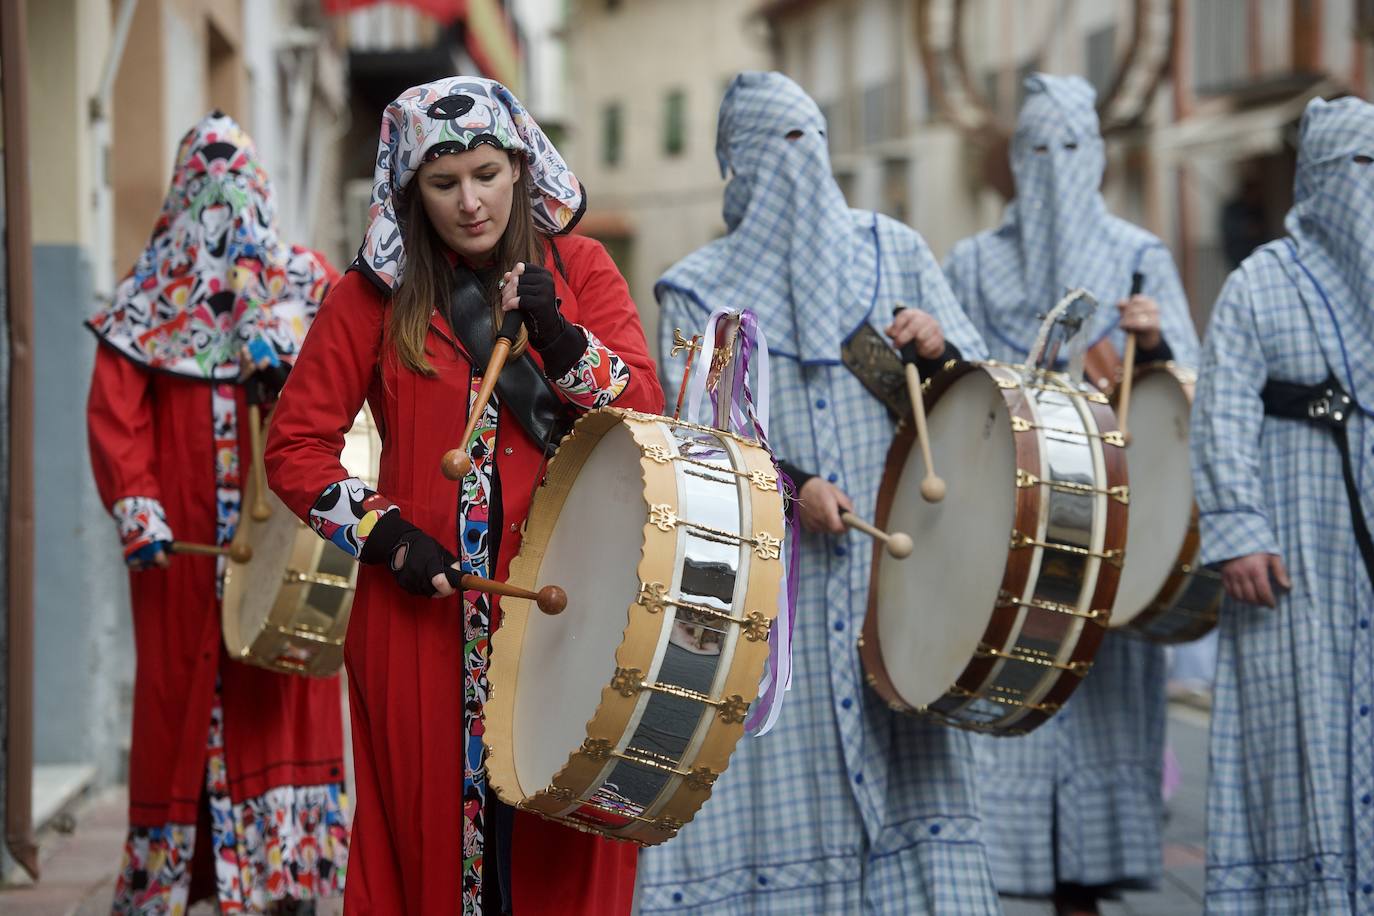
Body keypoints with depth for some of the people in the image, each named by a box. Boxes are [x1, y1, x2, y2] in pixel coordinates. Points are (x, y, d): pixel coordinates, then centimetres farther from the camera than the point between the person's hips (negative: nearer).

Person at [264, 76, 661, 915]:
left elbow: (646, 413, -2)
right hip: (427, 610, 0)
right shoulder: (376, 295, 3)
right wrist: (385, 536, -9)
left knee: (568, 846, 1)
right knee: (431, 839, 4)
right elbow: (297, 449, 4)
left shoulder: (579, 269, 7)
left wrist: (560, 339, -18)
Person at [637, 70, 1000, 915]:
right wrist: (787, 485, -20)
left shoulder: (895, 253, 12)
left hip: (889, 569, 2)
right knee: (765, 794, -4)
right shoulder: (698, 290, 6)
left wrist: (939, 345, -12)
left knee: (912, 778, -2)